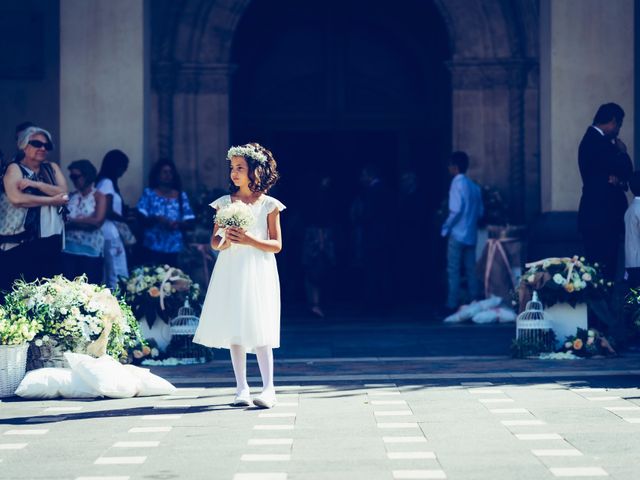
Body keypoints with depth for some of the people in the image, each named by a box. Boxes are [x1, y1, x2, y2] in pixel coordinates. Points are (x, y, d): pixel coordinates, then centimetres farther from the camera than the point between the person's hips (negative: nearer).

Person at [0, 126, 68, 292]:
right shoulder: (14, 169, 1)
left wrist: (35, 184, -11)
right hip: (19, 239, -4)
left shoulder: (52, 168, 16)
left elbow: (63, 192, 0)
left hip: (50, 238, 4)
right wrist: (52, 200, -10)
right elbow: (16, 199, -16)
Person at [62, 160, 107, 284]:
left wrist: (73, 221, -4)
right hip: (69, 249, 3)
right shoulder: (70, 197, 12)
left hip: (91, 250, -3)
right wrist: (85, 221, -11)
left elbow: (97, 222, -12)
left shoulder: (99, 197, 2)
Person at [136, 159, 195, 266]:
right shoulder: (149, 193, 6)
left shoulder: (181, 196, 10)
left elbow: (188, 221, 8)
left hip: (173, 247, 2)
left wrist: (178, 224, -13)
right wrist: (155, 219, -19)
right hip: (153, 246, -2)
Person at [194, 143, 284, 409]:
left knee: (260, 330, -10)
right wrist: (224, 242, -12)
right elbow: (214, 241, 11)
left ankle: (268, 387, -12)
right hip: (230, 271, 3)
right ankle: (241, 387, 7)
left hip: (258, 272, -3)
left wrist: (250, 240, -15)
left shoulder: (268, 205, 1)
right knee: (233, 330, 2)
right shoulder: (224, 203, 9)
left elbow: (277, 245, 0)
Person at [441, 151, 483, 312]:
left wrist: (445, 227, -10)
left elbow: (456, 209, -19)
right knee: (471, 270, 9)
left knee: (453, 271, -5)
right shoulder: (474, 186, 11)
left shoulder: (457, 183, -10)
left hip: (457, 233, -7)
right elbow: (480, 211, 12)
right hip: (471, 234, 7)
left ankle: (452, 305, -7)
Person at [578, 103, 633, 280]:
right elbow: (626, 170, -18)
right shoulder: (599, 143, -17)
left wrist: (617, 178, -10)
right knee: (604, 269, -10)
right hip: (602, 215, -10)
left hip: (596, 214, 10)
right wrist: (623, 152, 1)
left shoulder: (591, 139, 16)